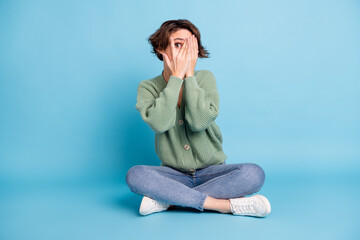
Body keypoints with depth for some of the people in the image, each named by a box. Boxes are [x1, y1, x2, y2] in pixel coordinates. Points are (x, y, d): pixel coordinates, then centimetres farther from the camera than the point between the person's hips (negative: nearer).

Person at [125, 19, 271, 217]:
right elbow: (159, 123, -23)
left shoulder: (205, 78, -2)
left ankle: (167, 200, -22)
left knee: (254, 174, -27)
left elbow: (199, 122, -20)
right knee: (134, 175, -29)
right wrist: (176, 76, -19)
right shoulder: (148, 87, -2)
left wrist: (189, 75, -16)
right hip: (175, 174, 0)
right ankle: (226, 204, -25)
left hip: (211, 171, 1)